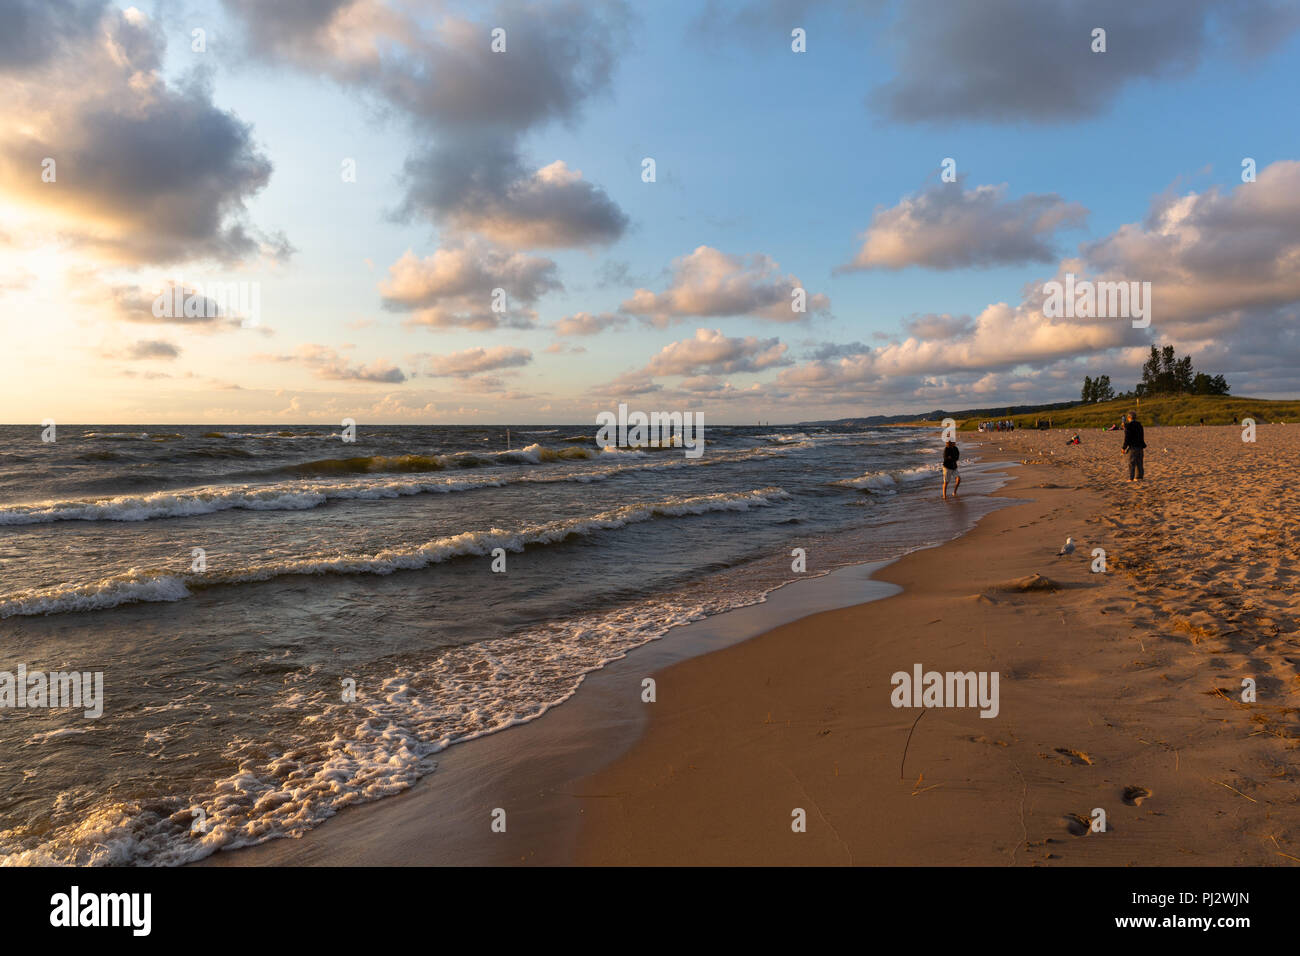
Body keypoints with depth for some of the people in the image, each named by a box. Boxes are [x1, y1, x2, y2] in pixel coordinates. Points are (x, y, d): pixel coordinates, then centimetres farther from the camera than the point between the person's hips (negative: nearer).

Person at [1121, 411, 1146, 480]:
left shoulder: (1128, 426, -13)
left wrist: (1124, 448, -11)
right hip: (1139, 446, 7)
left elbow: (1127, 438, -16)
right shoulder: (1139, 425, 9)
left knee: (1131, 463, -5)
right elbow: (1141, 436, 14)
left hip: (1132, 447, -7)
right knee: (1138, 462, 13)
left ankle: (1131, 478, -7)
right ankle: (1139, 477, 17)